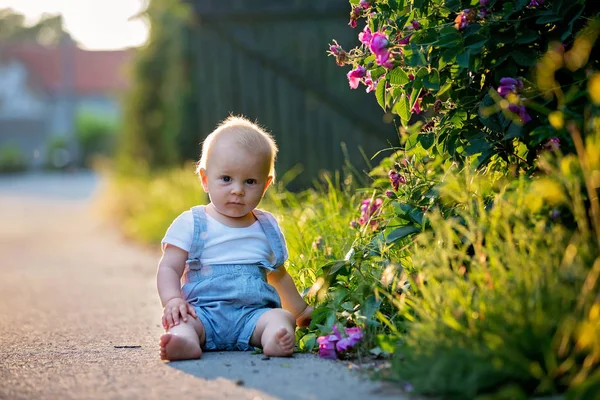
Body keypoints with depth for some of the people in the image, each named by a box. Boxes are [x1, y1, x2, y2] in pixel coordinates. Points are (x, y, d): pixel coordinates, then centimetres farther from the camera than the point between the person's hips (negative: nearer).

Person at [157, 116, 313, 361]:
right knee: (179, 321, -33)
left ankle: (275, 340, -57)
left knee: (281, 317, -27)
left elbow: (278, 275, 34)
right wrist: (173, 301, -18)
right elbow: (169, 269, 2)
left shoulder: (267, 228, 18)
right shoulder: (191, 224, 6)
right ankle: (185, 341, -64)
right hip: (204, 313, -3)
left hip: (254, 314, 3)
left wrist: (301, 310, 41)